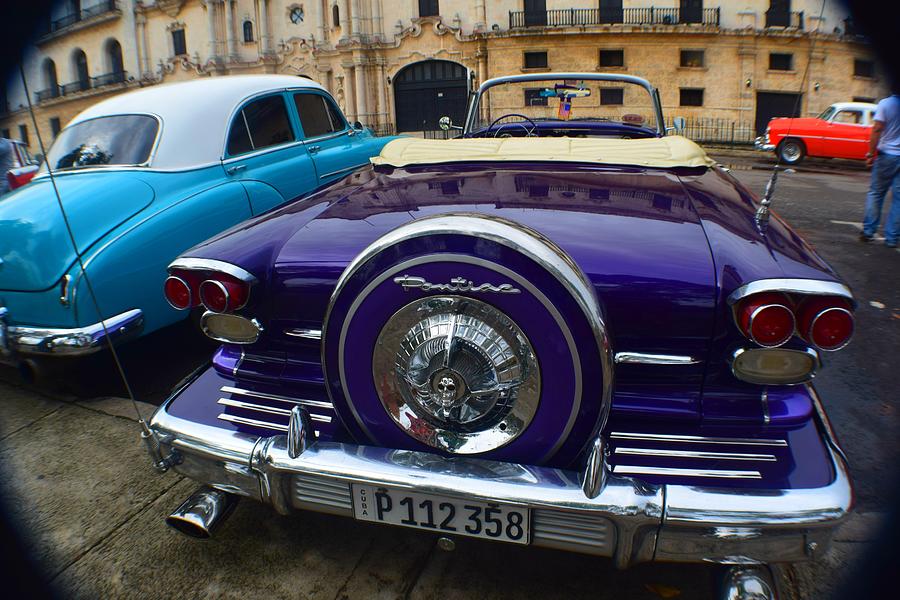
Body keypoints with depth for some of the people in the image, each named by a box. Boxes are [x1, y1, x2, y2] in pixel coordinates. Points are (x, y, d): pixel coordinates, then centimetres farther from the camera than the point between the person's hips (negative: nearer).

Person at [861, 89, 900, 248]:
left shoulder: (885, 104, -7)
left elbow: (877, 129, -11)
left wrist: (871, 153, -6)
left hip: (886, 155, -1)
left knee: (875, 193, 11)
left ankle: (868, 231, 11)